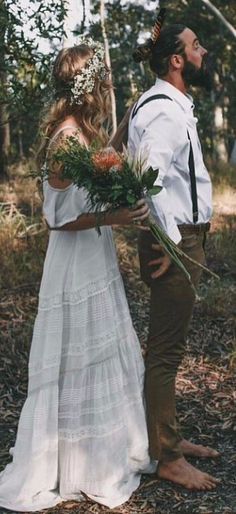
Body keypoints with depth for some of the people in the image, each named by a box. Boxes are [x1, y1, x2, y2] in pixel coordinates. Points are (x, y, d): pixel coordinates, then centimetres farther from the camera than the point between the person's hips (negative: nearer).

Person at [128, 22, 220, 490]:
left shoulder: (173, 106, 16)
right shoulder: (164, 111, -16)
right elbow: (150, 179, -28)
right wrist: (170, 241, -22)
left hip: (183, 238, 11)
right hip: (174, 242, -10)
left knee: (167, 347, 17)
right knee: (166, 351, -2)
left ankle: (168, 437, 31)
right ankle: (167, 459, 9)